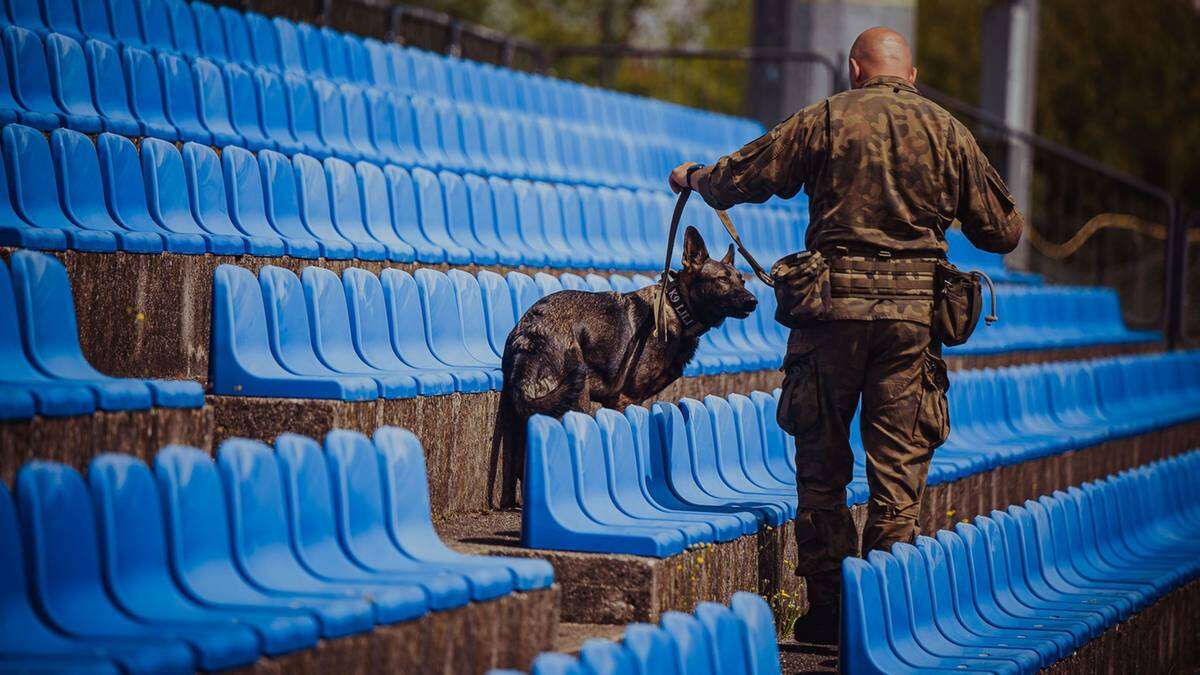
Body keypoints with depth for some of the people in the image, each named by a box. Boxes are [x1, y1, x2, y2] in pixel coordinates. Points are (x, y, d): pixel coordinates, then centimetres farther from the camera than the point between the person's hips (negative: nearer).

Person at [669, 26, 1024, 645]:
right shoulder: (947, 131, 8)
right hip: (913, 313, 1)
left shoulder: (825, 119, 3)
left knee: (821, 465, 9)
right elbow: (1003, 231, 12)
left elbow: (740, 178, 8)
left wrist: (696, 177, 30)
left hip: (835, 305, -1)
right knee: (899, 468, 5)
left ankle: (826, 610, 11)